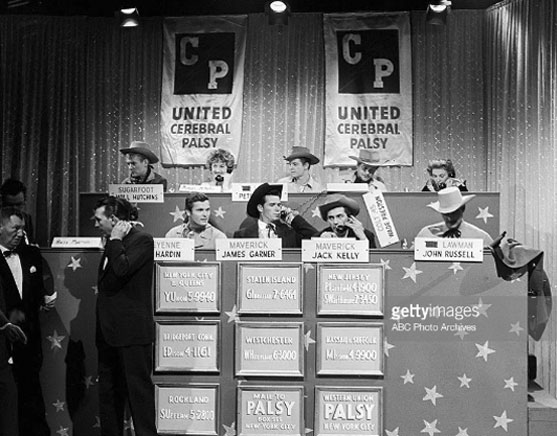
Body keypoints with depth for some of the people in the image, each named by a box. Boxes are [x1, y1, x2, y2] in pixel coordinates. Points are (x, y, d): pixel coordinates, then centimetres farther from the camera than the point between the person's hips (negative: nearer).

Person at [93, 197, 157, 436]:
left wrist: (115, 241, -13)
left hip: (133, 330, -9)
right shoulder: (113, 244, 16)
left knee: (139, 388, -4)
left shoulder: (142, 240, -10)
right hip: (108, 331, 9)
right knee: (108, 391, 14)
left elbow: (122, 269, -25)